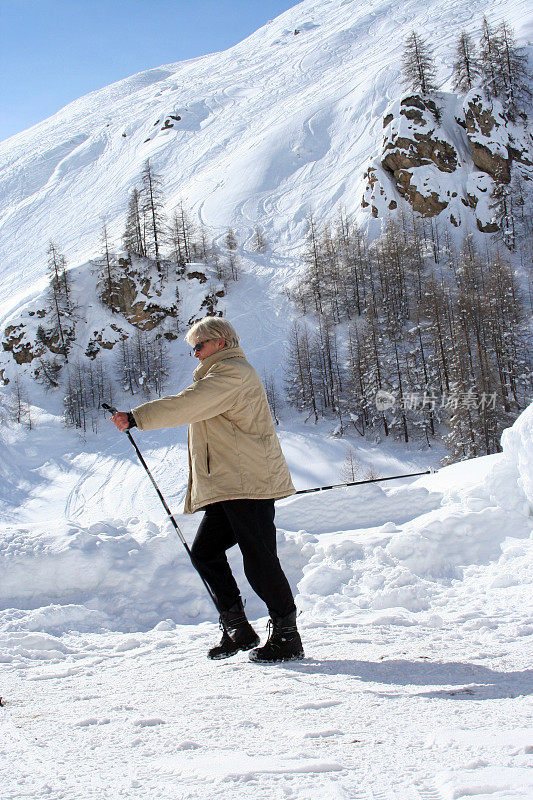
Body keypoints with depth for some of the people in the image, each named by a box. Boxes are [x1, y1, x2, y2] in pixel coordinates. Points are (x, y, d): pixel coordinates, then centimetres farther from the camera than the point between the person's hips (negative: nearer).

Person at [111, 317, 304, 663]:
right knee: (205, 551, 9)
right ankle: (238, 630, 16)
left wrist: (137, 417, -19)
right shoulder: (219, 375, 26)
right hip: (227, 487, 11)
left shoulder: (233, 372, -8)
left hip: (249, 481, -11)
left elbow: (187, 405, -19)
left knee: (259, 561, -9)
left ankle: (287, 638, 0)